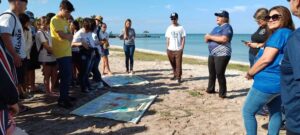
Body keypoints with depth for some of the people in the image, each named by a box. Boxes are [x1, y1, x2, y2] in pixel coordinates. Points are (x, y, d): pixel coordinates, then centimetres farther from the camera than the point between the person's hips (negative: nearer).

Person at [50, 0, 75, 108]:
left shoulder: (65, 20, 18)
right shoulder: (55, 20, -10)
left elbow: (70, 36, 16)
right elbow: (62, 35, -20)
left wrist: (68, 37, -5)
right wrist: (70, 35, -1)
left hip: (67, 52, 9)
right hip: (61, 53, -9)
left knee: (68, 76, 14)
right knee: (65, 76, -9)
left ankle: (65, 96, 25)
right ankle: (62, 100, -1)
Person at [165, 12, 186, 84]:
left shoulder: (181, 28, 0)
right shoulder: (169, 28, 10)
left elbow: (183, 38, -1)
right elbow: (168, 38, 11)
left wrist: (182, 48, -9)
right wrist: (167, 48, 5)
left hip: (178, 49, -3)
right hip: (170, 49, 4)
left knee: (178, 64, -4)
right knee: (173, 64, 11)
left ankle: (179, 77, 2)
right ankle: (175, 75, 26)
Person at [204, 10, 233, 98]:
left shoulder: (227, 27, -6)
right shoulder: (216, 28, 20)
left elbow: (224, 39, -24)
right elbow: (207, 39, 21)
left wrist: (211, 37, -14)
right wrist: (207, 37, -5)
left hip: (222, 55, -8)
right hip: (212, 54, 9)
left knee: (220, 74, -10)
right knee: (212, 73, 15)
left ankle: (222, 93, 0)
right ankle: (210, 89, 28)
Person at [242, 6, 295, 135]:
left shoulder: (280, 33, -16)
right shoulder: (289, 34, 14)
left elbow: (266, 59, -21)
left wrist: (250, 73, -9)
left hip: (267, 82, -10)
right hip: (279, 82, 10)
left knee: (248, 112, 2)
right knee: (275, 113, 17)